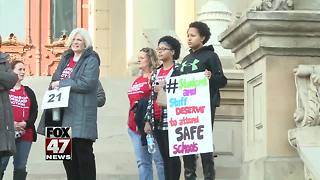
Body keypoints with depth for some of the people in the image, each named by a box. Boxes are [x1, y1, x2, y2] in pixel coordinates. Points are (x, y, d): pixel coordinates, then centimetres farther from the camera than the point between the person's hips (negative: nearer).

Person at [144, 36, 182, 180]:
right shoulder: (156, 73, 16)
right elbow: (151, 98, 16)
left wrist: (164, 90, -14)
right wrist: (148, 121, 12)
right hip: (157, 122, 6)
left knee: (172, 156, -5)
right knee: (164, 157, 8)